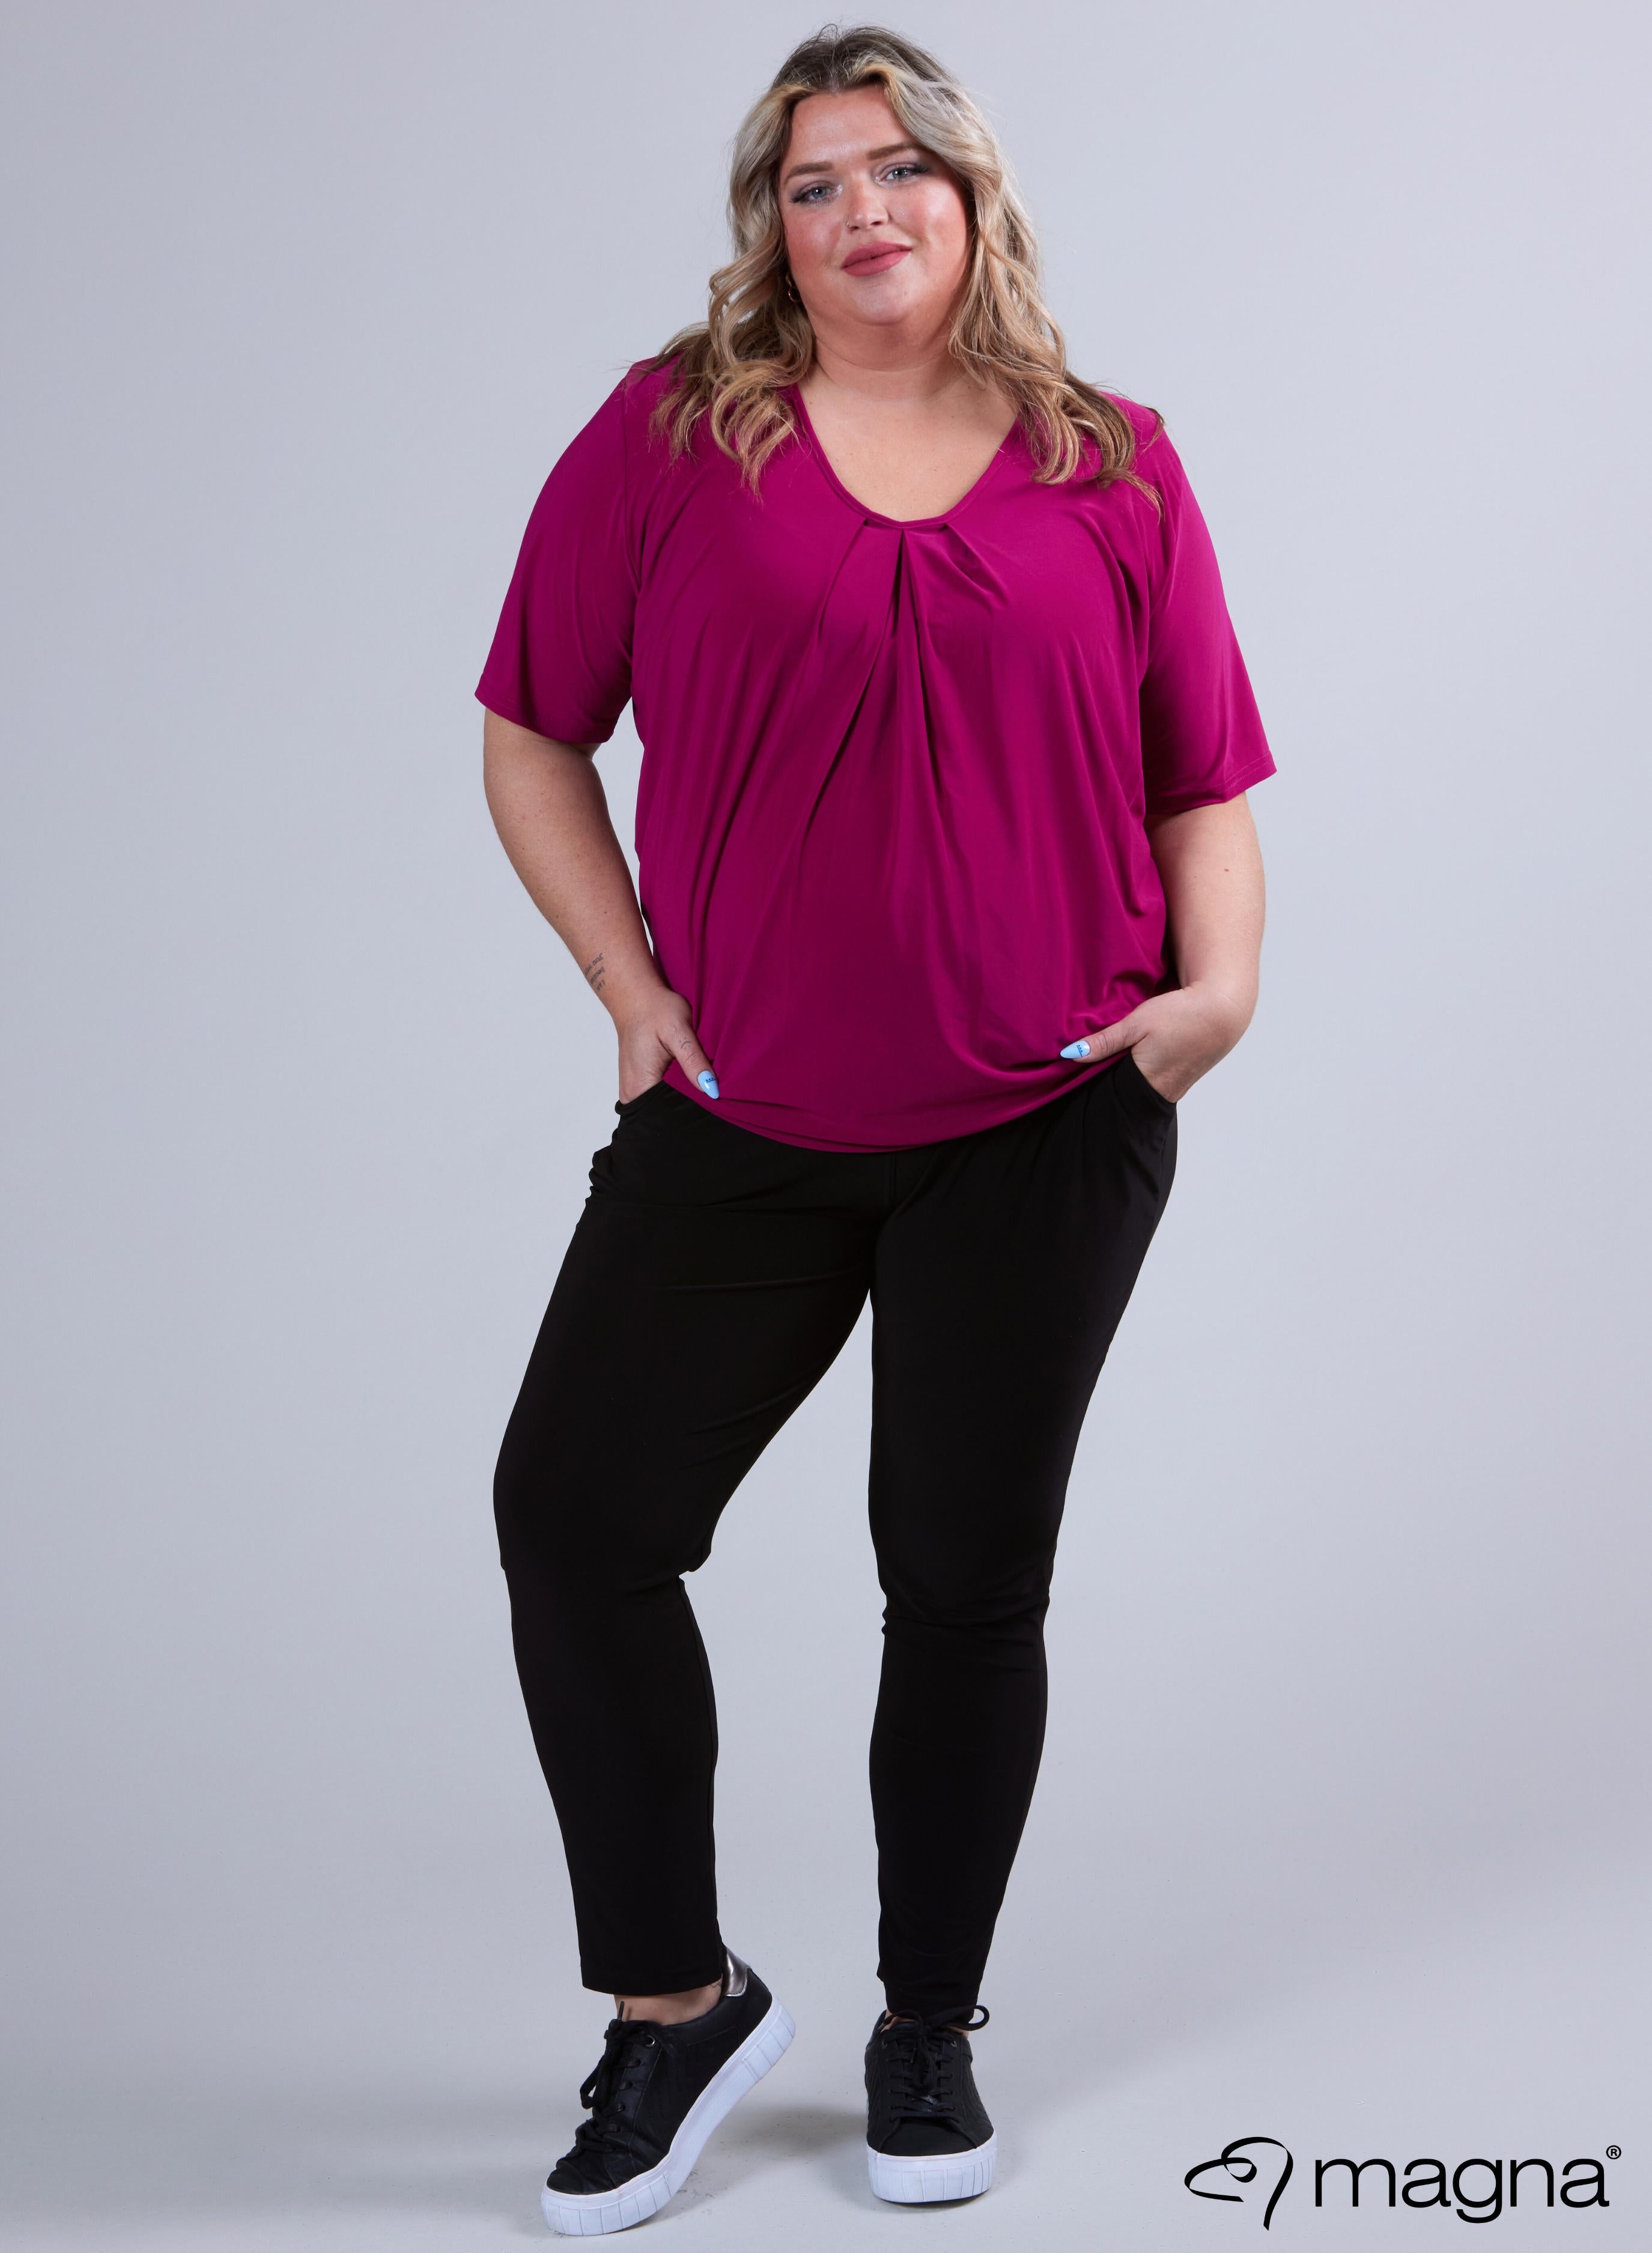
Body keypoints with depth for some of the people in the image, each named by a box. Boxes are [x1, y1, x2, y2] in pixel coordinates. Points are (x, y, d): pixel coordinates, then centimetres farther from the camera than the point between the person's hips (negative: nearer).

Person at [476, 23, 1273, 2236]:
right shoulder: (671, 433, 2)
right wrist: (630, 984, -2)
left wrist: (1218, 979, -8)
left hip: (1048, 1124, 0)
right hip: (742, 1118, 1)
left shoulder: (1114, 467, 4)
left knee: (970, 1573, 8)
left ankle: (932, 2029, 27)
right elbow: (533, 737, 7)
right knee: (575, 1509, -3)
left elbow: (1206, 777, 9)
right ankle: (679, 2002, 15)